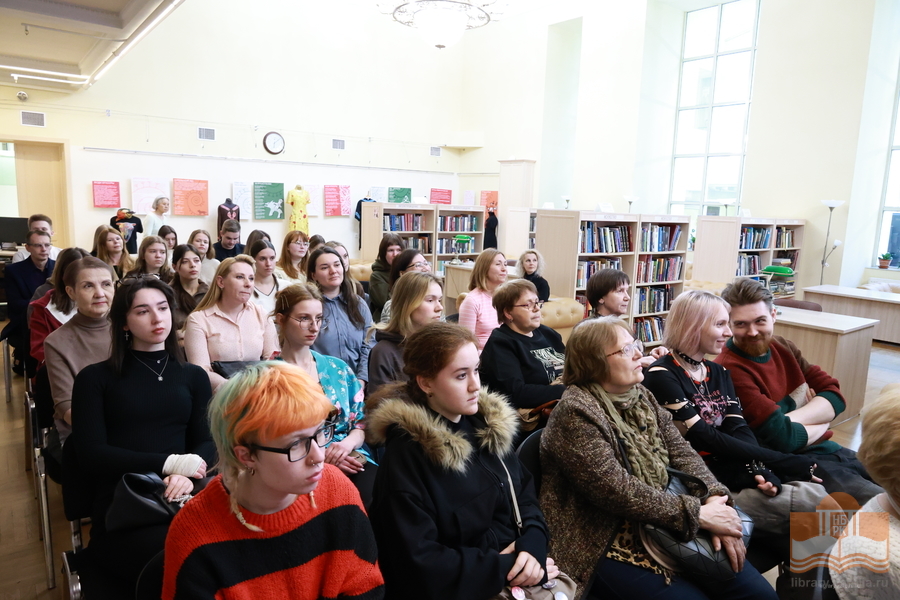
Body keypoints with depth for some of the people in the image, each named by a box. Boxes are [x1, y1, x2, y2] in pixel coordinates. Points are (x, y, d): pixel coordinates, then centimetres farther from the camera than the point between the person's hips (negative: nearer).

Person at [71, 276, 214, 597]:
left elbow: (207, 443, 7)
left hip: (181, 497, 3)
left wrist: (187, 474, -16)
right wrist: (168, 463, -14)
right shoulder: (95, 377, 9)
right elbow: (92, 455, -2)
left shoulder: (194, 376, 17)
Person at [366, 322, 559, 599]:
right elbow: (416, 562, -16)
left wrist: (533, 545, -12)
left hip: (516, 573, 6)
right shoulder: (405, 454, -15)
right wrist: (506, 567, -16)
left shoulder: (490, 424, 3)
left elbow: (526, 495, 8)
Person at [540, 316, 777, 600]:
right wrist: (698, 514, -20)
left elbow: (682, 452, 4)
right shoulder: (576, 412, -19)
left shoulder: (641, 397, 7)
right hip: (607, 543, -7)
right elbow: (616, 490, -24)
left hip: (666, 526, 7)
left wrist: (715, 498, -14)